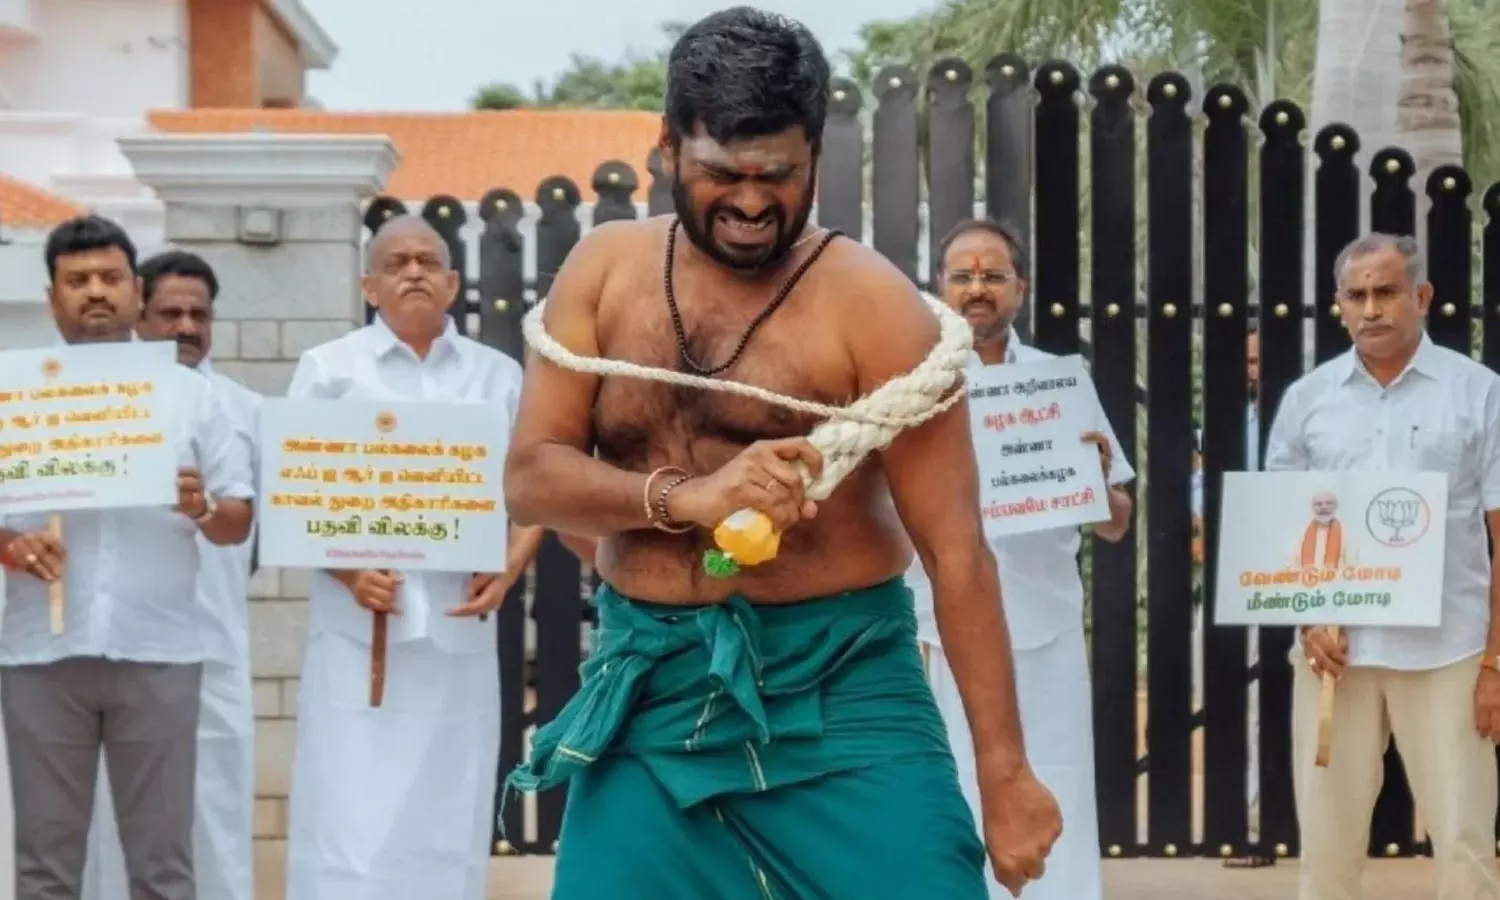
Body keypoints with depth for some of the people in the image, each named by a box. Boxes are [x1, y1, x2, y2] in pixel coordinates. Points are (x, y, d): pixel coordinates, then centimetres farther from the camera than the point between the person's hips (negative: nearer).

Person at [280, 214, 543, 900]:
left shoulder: (498, 375, 13)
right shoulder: (328, 368, 6)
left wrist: (508, 570, -6)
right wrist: (347, 569, -14)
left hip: (460, 630, 3)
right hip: (359, 630, -2)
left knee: (448, 821, 5)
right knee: (351, 822, -6)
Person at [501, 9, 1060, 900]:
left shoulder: (869, 304, -10)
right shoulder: (605, 271, 4)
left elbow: (955, 548, -11)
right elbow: (532, 477, -1)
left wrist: (1004, 769, -14)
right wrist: (684, 496, -19)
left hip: (840, 688, -3)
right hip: (652, 690, 4)